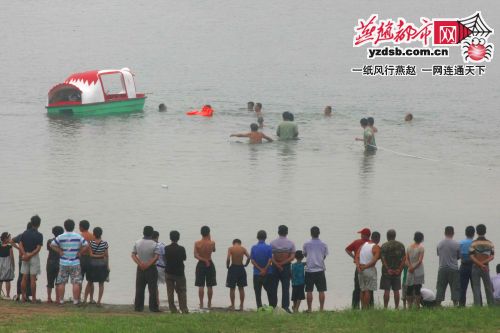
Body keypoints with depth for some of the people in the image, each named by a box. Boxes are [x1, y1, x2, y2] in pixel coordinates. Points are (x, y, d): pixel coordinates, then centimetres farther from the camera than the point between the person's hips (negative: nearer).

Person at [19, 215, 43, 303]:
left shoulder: (25, 233, 3)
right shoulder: (39, 235, -9)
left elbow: (20, 245, -4)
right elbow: (38, 248, -16)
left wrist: (25, 255, -12)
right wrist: (30, 255, -14)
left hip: (25, 257, 4)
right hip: (34, 257, -4)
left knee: (24, 278, 8)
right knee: (33, 279, -2)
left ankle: (23, 297, 9)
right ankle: (33, 298, 0)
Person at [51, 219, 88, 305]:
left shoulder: (60, 237, -2)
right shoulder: (78, 236, -3)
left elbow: (52, 245, -3)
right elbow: (86, 246, -6)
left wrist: (60, 251, 1)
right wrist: (80, 252, 2)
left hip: (63, 263, 1)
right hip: (75, 263, -1)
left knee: (61, 282, 7)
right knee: (76, 282, 1)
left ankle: (60, 300, 7)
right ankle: (76, 300, -4)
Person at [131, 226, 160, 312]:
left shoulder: (137, 243, 2)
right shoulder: (154, 244, -9)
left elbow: (133, 255, -3)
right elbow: (156, 256, -19)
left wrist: (140, 264, -10)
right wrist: (148, 264, -15)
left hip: (140, 269, 3)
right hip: (151, 268, -3)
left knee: (139, 289, 9)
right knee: (152, 289, 1)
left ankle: (138, 307, 10)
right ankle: (153, 307, 1)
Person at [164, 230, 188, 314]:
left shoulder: (166, 248, -8)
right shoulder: (181, 249, -11)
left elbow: (164, 259, 1)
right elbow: (184, 258, 3)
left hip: (169, 273, 1)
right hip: (180, 272, -1)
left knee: (170, 292, 6)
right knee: (181, 291, 8)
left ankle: (172, 309, 2)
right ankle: (184, 309, 2)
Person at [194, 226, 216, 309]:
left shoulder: (197, 243, -8)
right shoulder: (212, 243, -9)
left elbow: (196, 255, -16)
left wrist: (203, 260, -13)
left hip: (200, 264, 0)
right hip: (210, 265, 0)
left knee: (201, 286, 2)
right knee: (210, 286, 7)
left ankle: (201, 304, -1)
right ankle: (209, 304, 11)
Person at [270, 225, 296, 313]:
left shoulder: (272, 243, -1)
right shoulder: (291, 243, 0)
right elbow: (292, 257, -9)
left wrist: (277, 265, -13)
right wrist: (282, 264, -11)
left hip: (275, 267, 0)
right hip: (286, 267, 0)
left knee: (274, 288, 7)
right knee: (285, 288, 1)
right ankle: (285, 306, -6)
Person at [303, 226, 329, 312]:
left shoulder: (306, 244, -1)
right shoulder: (323, 245, 1)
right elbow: (324, 256, 8)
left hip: (309, 270, -1)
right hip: (320, 269, 1)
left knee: (309, 291, 2)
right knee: (321, 291, 3)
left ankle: (309, 309, 2)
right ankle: (321, 308, 2)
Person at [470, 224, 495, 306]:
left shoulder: (473, 243, -4)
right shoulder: (490, 243, 3)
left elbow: (472, 257, -12)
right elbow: (492, 256, -4)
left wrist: (480, 264, -13)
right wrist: (483, 263, -10)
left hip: (476, 267, -2)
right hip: (486, 268, 2)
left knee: (476, 287, 0)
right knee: (488, 287, 10)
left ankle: (478, 305, -7)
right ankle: (491, 305, 10)